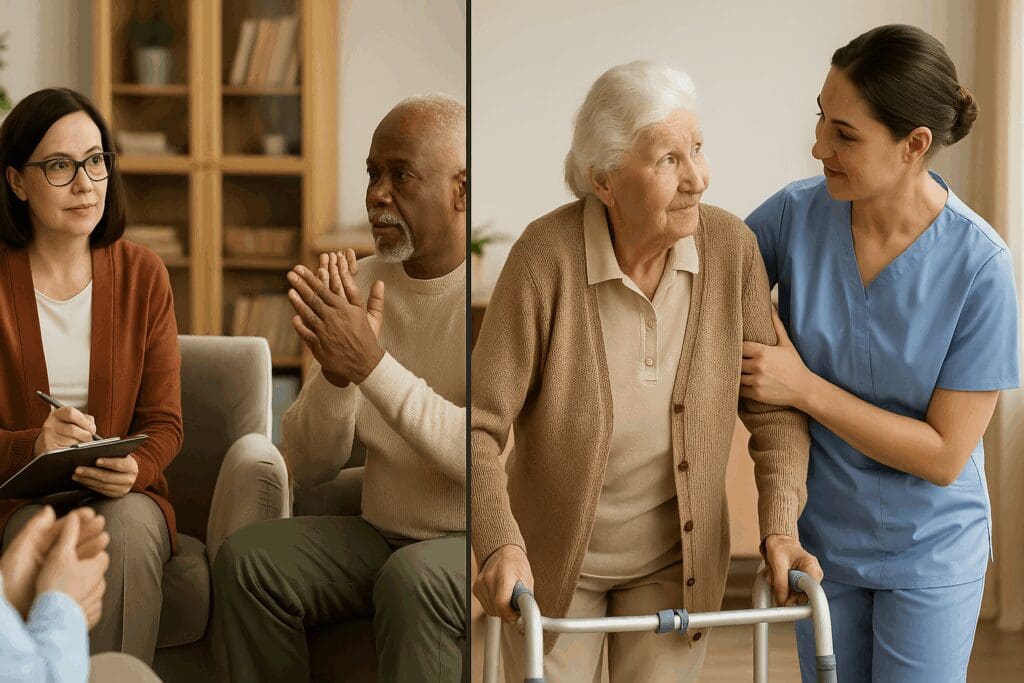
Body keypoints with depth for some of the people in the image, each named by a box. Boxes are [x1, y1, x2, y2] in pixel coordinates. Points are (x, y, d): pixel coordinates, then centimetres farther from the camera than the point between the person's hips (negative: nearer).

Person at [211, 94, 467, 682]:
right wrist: (337, 373, -17)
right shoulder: (363, 282, 5)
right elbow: (309, 467, 3)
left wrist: (371, 364, -29)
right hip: (386, 538, 6)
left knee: (413, 578, -35)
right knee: (248, 558, -15)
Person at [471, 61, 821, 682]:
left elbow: (774, 408, -6)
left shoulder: (730, 247, -16)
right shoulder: (547, 256, -24)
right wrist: (500, 547, -34)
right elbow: (480, 427, -21)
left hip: (675, 558, 2)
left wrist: (781, 529, -19)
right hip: (552, 557, -2)